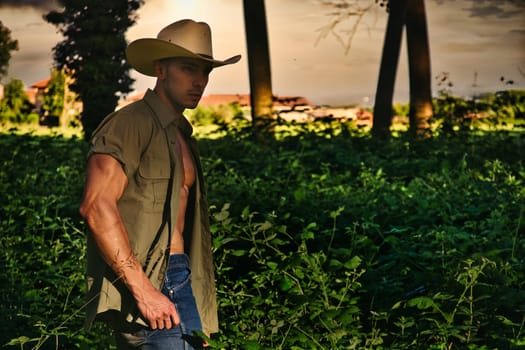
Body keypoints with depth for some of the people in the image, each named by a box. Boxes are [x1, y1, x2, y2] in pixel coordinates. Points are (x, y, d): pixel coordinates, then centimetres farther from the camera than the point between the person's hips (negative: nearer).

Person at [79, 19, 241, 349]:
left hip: (179, 281, 9)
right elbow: (96, 206, -20)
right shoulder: (131, 123, -9)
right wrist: (143, 290, -23)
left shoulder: (182, 135, 19)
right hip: (145, 284, -9)